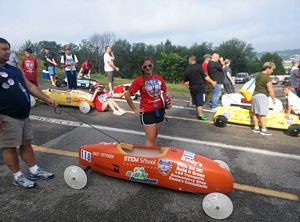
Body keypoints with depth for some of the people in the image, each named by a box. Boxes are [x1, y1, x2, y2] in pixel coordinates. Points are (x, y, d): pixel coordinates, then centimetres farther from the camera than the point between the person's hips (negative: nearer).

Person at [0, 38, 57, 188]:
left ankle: (35, 171, 25)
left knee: (26, 144, 14)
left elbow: (30, 87, 16)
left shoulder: (14, 70, 15)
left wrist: (46, 99, 7)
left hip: (23, 115, 8)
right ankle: (17, 177, 19)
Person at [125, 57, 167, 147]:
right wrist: (134, 109, -9)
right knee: (150, 138, -2)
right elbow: (127, 95, -11)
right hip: (147, 112, -5)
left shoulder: (159, 78, 2)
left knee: (155, 136, 16)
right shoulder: (139, 80, -12)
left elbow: (165, 91, 18)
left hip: (159, 110, 5)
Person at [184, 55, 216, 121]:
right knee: (200, 103, 2)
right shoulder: (199, 67, -10)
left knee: (196, 103, 15)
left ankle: (199, 114, 26)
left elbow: (185, 82, 6)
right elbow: (205, 77, -11)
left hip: (192, 88, 5)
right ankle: (200, 115, 7)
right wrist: (212, 82, 2)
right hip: (199, 88, -5)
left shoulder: (187, 70, 3)